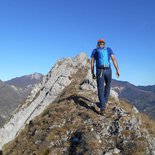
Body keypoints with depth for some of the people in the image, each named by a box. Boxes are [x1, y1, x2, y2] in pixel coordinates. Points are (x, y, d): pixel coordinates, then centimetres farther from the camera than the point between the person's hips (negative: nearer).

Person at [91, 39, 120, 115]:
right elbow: (114, 59, 3)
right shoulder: (109, 49, 16)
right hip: (108, 70, 2)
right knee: (107, 85, 27)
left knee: (100, 89, -3)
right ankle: (105, 102, 27)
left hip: (99, 71, -1)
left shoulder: (94, 51, 14)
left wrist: (93, 74, 12)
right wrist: (117, 70, -2)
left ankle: (103, 106, -19)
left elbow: (92, 63, 7)